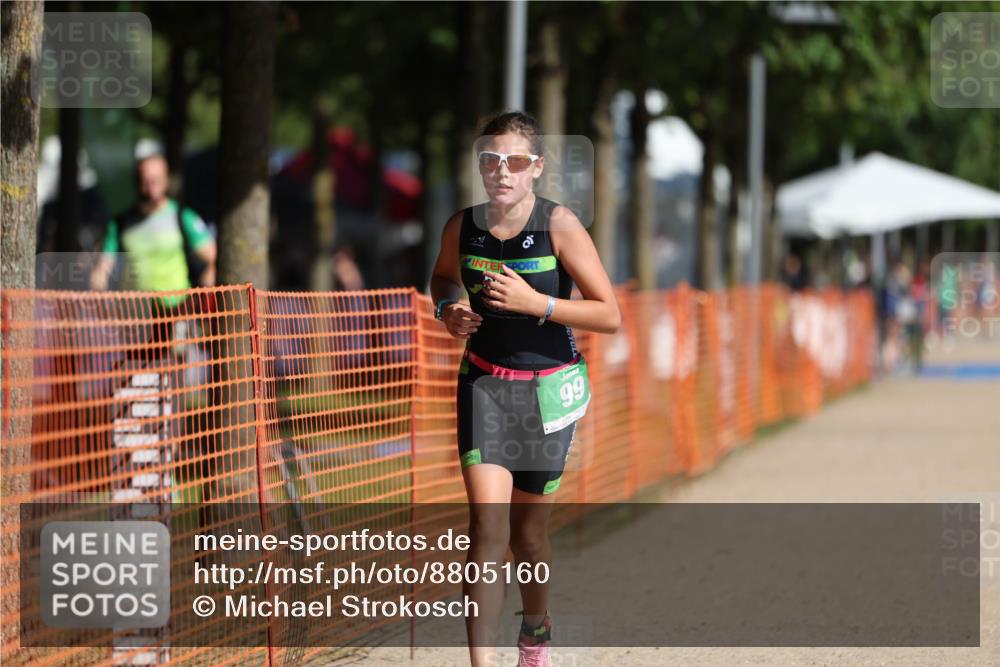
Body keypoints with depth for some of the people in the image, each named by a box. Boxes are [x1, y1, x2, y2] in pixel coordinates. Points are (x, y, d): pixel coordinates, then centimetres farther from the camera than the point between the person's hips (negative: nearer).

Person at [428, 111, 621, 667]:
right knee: (487, 525, -15)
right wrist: (449, 310, -3)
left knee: (527, 532, 12)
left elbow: (611, 316, -15)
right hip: (484, 385, 1)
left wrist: (534, 303, -25)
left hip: (548, 390, -1)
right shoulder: (463, 227, -5)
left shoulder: (559, 225, -15)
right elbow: (444, 276, 19)